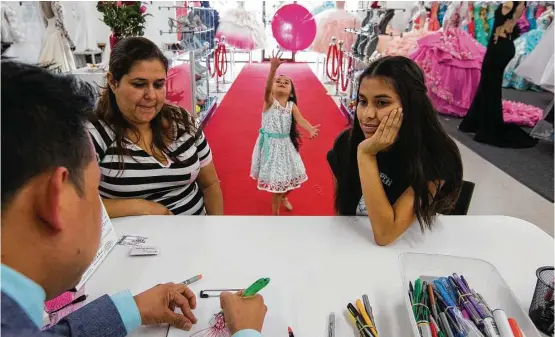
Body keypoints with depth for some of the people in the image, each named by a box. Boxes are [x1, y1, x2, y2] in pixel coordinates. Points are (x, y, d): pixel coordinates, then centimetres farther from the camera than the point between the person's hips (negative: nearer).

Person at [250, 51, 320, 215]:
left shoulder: (292, 106, -2)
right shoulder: (269, 101, -11)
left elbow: (300, 120, -17)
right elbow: (267, 87, -31)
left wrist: (310, 129, -39)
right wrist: (273, 69, -48)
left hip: (285, 143, 3)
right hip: (270, 143, -3)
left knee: (286, 174, 14)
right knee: (274, 175, 5)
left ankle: (283, 197, 48)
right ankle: (275, 210, 26)